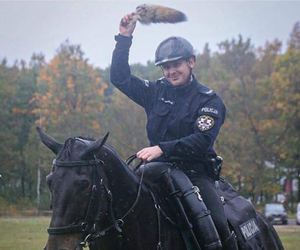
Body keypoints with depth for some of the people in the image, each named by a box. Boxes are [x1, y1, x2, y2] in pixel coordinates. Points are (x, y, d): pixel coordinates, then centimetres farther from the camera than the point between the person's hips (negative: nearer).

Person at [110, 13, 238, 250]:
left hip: (195, 173, -4)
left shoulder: (209, 100, -2)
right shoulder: (156, 92, 12)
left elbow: (201, 141, -15)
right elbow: (120, 78, 13)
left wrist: (162, 148, -27)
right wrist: (124, 37, 5)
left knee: (217, 224, -25)